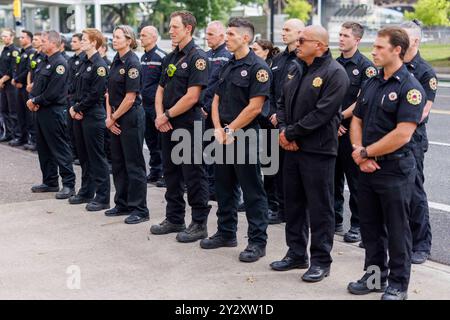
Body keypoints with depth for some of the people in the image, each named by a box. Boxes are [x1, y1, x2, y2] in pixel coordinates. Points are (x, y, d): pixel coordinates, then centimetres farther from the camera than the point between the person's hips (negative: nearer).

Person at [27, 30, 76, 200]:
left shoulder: (59, 63, -15)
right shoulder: (46, 62, 15)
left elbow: (52, 92, -21)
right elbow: (36, 83, 16)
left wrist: (35, 101, -11)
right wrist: (31, 99, -2)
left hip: (53, 111, -10)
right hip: (40, 110, 10)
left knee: (60, 149, -6)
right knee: (44, 148, 15)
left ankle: (68, 184, -2)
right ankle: (50, 182, 25)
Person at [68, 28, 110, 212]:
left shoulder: (99, 65, -13)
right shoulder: (84, 63, 14)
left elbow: (95, 94, -18)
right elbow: (76, 88, 16)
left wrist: (79, 109, -12)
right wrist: (73, 107, 1)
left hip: (93, 116, -9)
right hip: (79, 115, 9)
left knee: (97, 157, -4)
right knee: (83, 155, 15)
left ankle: (102, 198, 2)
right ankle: (86, 192, 26)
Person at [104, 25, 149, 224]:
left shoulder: (132, 63, -15)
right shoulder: (116, 62, 11)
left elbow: (130, 98, -18)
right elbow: (110, 92, 12)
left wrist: (114, 117, -10)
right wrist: (109, 116, 1)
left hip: (131, 118, -9)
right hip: (116, 119, 9)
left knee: (134, 164, -3)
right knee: (118, 162, 14)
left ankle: (140, 209, 4)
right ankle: (122, 204, 25)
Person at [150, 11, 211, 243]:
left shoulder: (197, 57, -12)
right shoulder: (171, 58, 14)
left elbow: (192, 97, -19)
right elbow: (160, 90, 16)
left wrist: (167, 115, -12)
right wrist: (160, 115, -1)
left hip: (188, 125, -9)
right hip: (168, 126, 9)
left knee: (193, 176, -2)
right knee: (171, 173, 14)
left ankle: (199, 224, 6)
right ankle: (174, 219, 25)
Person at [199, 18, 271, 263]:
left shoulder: (258, 67, -11)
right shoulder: (227, 66, 14)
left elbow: (255, 107, -17)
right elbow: (217, 100, 13)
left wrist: (230, 130, -13)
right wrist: (218, 129, -3)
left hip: (244, 137, -8)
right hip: (223, 136, 8)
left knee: (252, 191, -2)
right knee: (224, 187, 15)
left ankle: (257, 241, 5)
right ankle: (226, 233, 27)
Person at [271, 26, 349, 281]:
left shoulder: (334, 73, -12)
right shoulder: (298, 71, 14)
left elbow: (322, 113, -20)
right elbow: (283, 103, 15)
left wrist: (291, 133, -15)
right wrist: (283, 130, -3)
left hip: (318, 151, -8)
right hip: (293, 148, 8)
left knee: (319, 207, 1)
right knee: (294, 203, 15)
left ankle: (321, 261, 12)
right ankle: (297, 254, 28)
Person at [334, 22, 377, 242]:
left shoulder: (366, 67, -6)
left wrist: (339, 117, -11)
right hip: (332, 131, 6)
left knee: (355, 181, 1)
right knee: (334, 178, 12)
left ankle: (357, 225, 9)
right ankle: (335, 220, 24)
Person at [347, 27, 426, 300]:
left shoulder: (410, 88, -14)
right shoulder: (372, 83, 11)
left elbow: (402, 134, -22)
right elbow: (357, 121, 13)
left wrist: (366, 153, -14)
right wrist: (359, 152, -5)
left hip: (395, 169, -7)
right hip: (368, 168, 7)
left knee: (397, 229, 4)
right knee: (370, 226, 15)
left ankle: (398, 285, 17)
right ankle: (375, 275, 30)